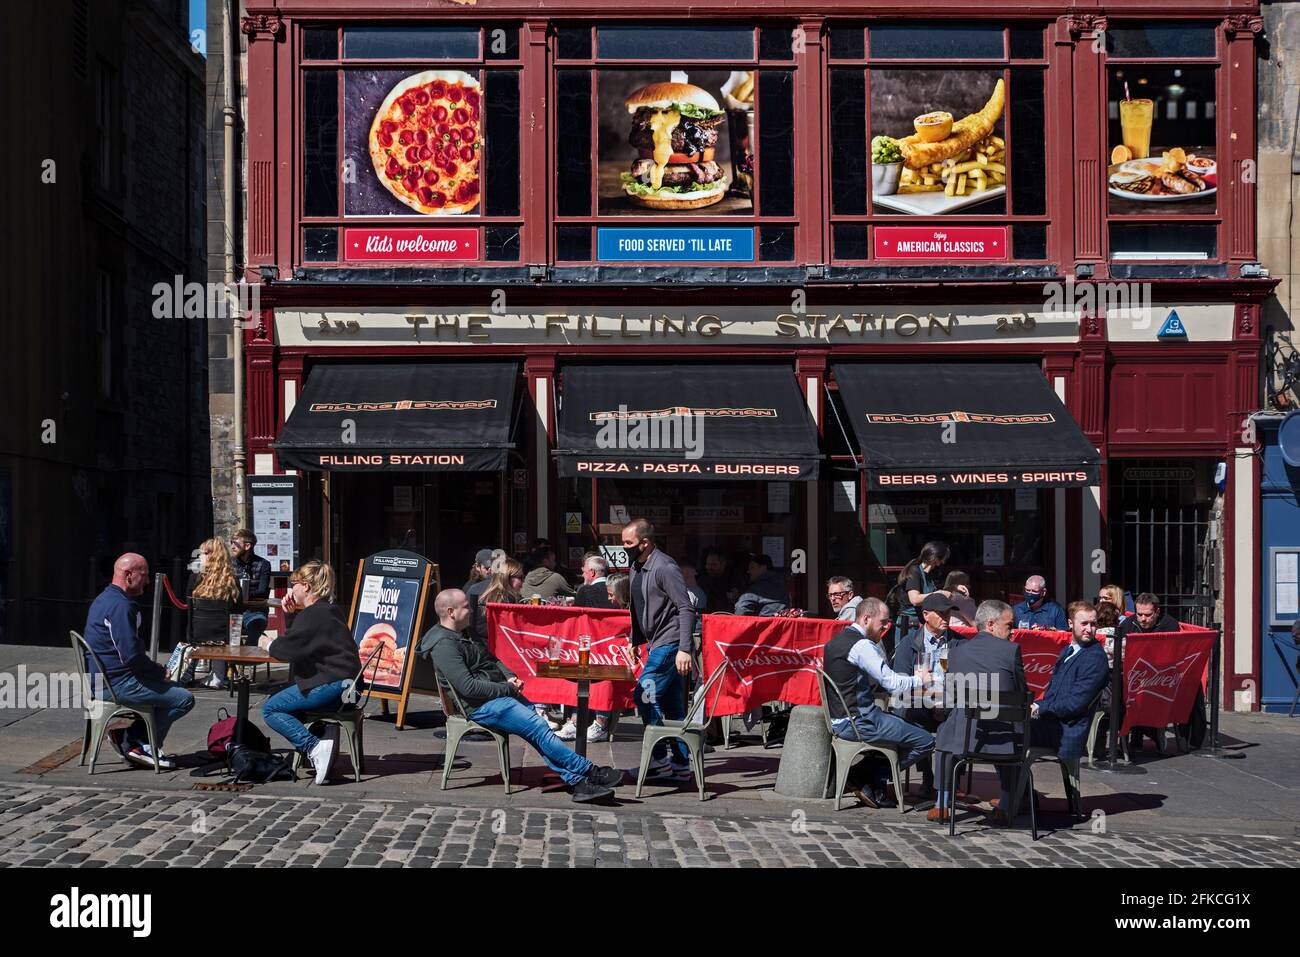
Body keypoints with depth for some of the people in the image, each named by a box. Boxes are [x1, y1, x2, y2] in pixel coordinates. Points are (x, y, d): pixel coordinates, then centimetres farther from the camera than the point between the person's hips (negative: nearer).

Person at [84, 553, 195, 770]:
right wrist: (160, 673, -9)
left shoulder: (105, 599, 15)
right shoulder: (120, 606, -19)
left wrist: (153, 667, 12)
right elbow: (131, 655, -25)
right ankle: (133, 741, -1)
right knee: (184, 699, -11)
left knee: (171, 688, 24)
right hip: (116, 684, -11)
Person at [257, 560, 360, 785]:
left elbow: (288, 649, -18)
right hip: (342, 683, 11)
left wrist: (268, 644, 2)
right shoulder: (330, 610, 19)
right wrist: (291, 614, 14)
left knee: (270, 709, -6)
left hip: (329, 684, -11)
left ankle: (314, 748, -20)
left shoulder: (312, 615, -13)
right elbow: (298, 642, 25)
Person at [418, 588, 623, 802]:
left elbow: (492, 660, 27)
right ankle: (588, 771, -11)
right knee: (539, 729, -15)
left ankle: (576, 781, -14)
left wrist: (510, 677, 6)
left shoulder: (463, 635, 18)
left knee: (538, 728, -6)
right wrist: (507, 689, -13)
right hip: (481, 707, -10)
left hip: (500, 696, 10)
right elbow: (468, 687, -22)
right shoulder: (443, 646, -15)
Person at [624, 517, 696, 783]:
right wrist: (632, 642, 24)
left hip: (670, 643, -9)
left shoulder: (665, 568, -16)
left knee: (645, 696, -12)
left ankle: (659, 759, -4)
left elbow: (686, 609, -19)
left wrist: (684, 649, -25)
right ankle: (681, 765, 13)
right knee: (672, 705, 10)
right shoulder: (635, 569, 13)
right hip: (655, 643, 9)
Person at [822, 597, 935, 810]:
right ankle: (868, 779, 2)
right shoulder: (862, 645, -16)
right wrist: (919, 679, 1)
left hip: (839, 719, 10)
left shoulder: (837, 640, 14)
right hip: (858, 722, -10)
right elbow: (893, 684, -17)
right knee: (926, 741, -8)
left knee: (904, 724, 27)